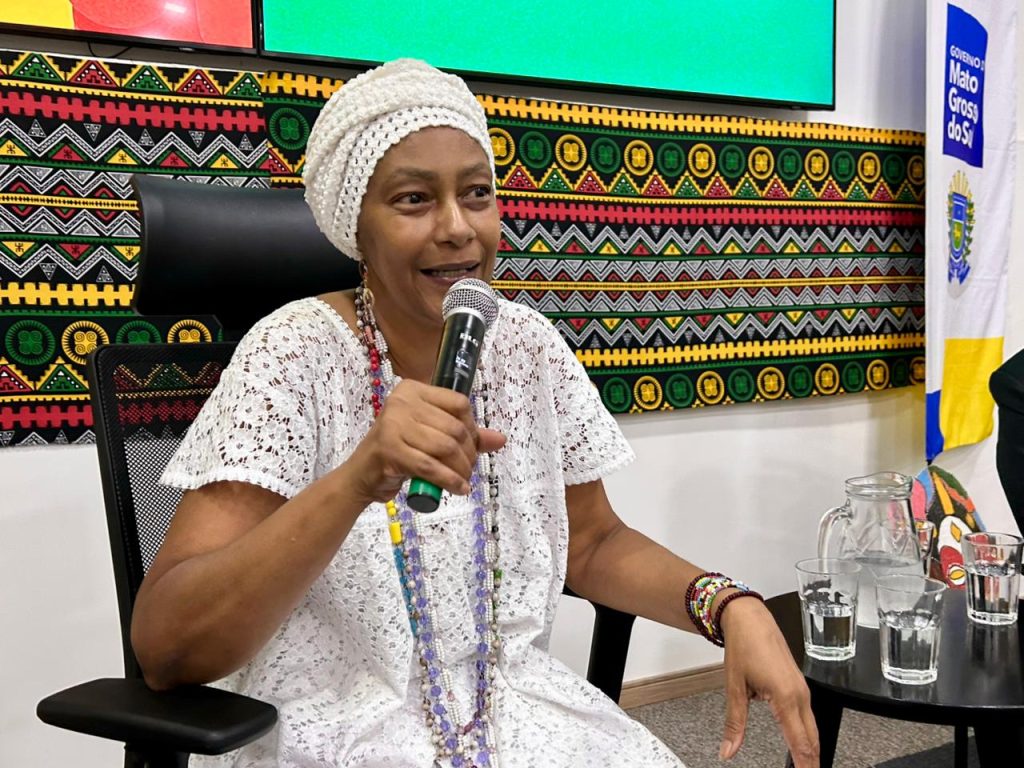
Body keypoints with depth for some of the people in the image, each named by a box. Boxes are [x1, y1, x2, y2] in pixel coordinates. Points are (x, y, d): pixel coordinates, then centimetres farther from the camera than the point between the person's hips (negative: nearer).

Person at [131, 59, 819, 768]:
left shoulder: (529, 346, -3)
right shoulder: (298, 354, -15)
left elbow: (592, 544, 8)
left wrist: (733, 607, -8)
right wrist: (356, 480, -34)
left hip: (523, 708, 4)